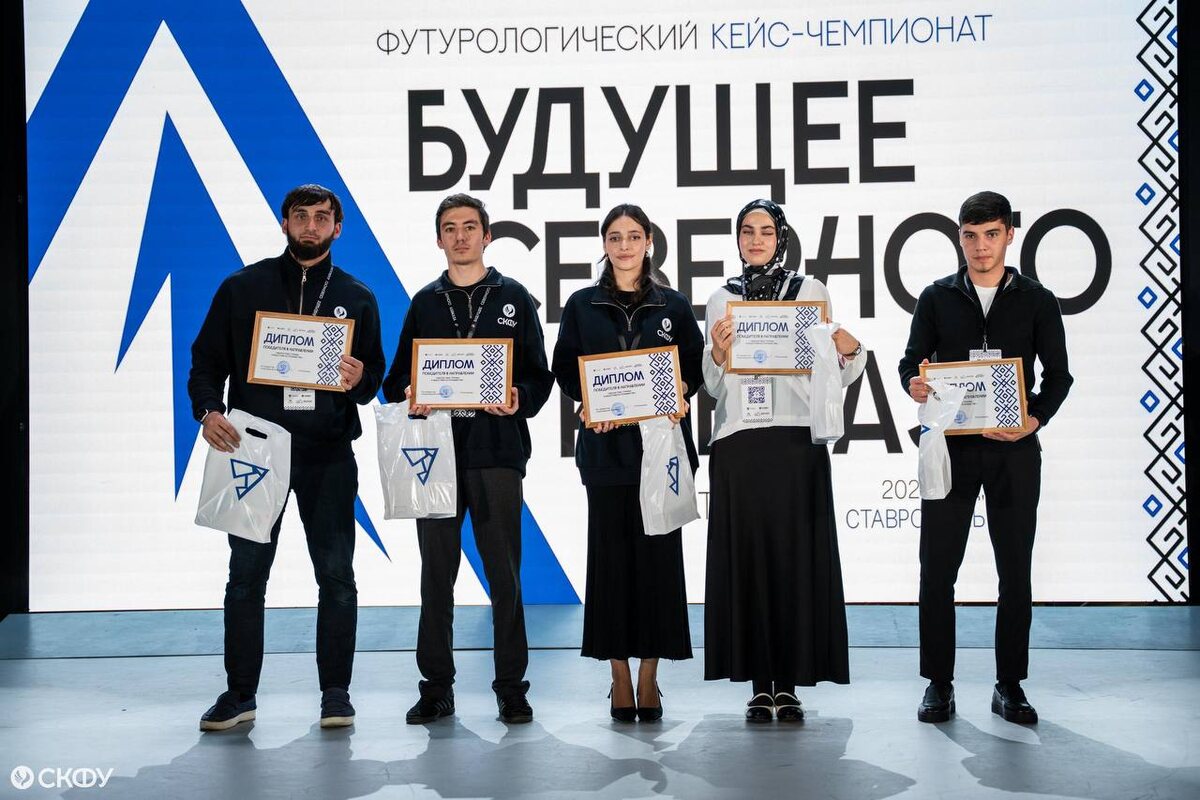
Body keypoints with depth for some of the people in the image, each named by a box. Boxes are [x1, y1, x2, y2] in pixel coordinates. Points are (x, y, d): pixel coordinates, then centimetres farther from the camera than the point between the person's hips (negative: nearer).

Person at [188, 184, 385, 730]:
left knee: (336, 574, 3)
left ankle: (335, 691, 14)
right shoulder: (243, 288, 7)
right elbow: (207, 359, 6)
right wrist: (208, 410, -12)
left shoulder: (356, 298, 10)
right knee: (246, 572, 3)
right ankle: (239, 694, 13)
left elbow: (375, 375, 9)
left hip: (328, 456, 1)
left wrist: (359, 379, -14)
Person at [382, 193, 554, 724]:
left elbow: (539, 375, 5)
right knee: (436, 572, 5)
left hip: (496, 451, -2)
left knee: (504, 573, 0)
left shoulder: (513, 298, 9)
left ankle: (511, 687, 8)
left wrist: (520, 399, -16)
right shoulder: (424, 303, 15)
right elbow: (397, 376, 14)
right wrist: (408, 394, -8)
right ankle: (437, 688, 14)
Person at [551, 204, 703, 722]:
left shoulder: (673, 306, 10)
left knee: (658, 555, -1)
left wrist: (677, 394, -14)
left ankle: (649, 679, 7)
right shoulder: (582, 305, 9)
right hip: (605, 445, 0)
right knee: (610, 556, 0)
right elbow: (565, 369, 5)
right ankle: (620, 679, 8)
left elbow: (695, 369, 7)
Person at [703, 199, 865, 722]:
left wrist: (848, 350, -13)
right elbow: (715, 386, 9)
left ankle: (789, 684, 8)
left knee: (795, 556, -1)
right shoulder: (721, 300, 13)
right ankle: (759, 685, 9)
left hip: (796, 441, -1)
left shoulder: (810, 291, 9)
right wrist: (718, 353, -10)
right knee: (746, 557, 1)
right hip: (737, 441, 1)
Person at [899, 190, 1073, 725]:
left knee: (1015, 570, 4)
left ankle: (1010, 685, 15)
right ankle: (939, 684, 12)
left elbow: (1058, 373, 5)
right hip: (950, 447, 0)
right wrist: (914, 383, -17)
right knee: (938, 569, 1)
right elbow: (912, 360, 7)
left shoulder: (1036, 300, 6)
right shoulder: (938, 297, 8)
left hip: (1013, 449, 0)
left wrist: (1035, 419, -12)